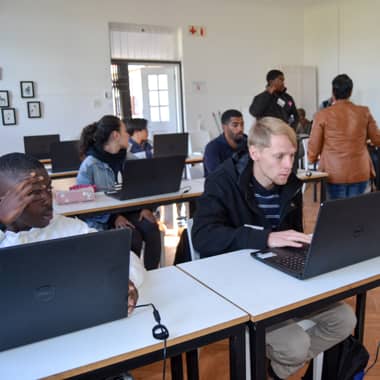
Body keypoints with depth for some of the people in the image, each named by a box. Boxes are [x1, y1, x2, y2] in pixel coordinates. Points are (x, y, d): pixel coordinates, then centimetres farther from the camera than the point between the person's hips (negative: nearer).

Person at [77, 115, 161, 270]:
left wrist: (145, 207, -10)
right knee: (133, 238, -28)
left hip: (129, 211, 5)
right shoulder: (89, 165, -9)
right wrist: (113, 217, -23)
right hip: (102, 220, -5)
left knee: (152, 228, -24)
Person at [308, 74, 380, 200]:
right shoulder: (364, 112, 0)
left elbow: (314, 145, -2)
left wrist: (312, 159, 18)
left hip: (334, 173, -2)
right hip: (360, 172, 2)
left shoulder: (323, 115, -7)